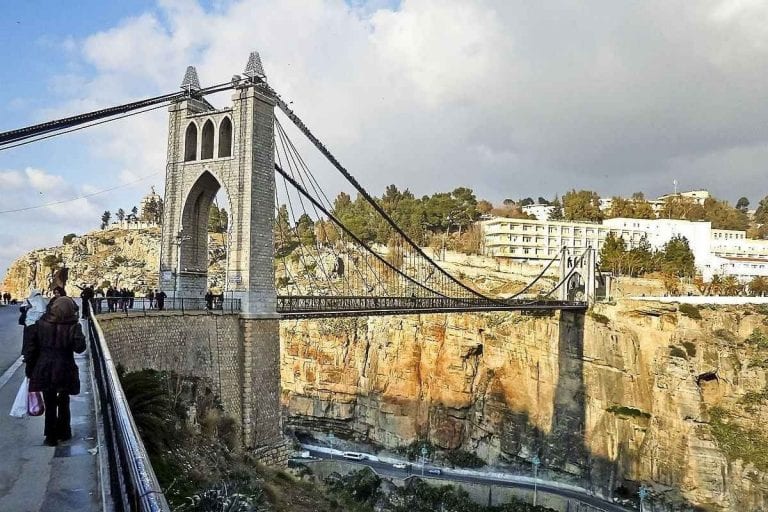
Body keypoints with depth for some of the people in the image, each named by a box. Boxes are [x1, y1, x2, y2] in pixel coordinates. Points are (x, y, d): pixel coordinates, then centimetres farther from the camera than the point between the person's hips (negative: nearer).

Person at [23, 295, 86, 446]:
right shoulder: (73, 326, -14)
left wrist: (30, 368, 10)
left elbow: (30, 347, 0)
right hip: (64, 371, -1)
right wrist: (79, 335, 2)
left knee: (50, 404, 11)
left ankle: (51, 437, 15)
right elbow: (80, 348, -14)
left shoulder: (41, 324, -5)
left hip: (44, 370, 1)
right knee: (63, 403, 18)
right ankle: (63, 432, 29)